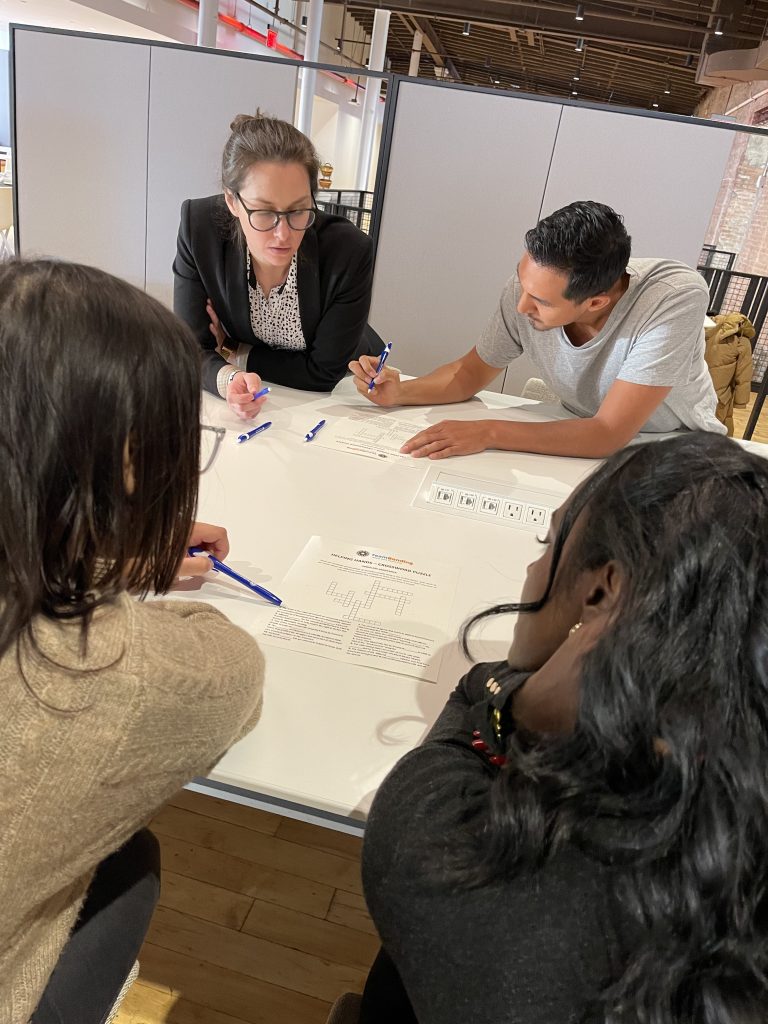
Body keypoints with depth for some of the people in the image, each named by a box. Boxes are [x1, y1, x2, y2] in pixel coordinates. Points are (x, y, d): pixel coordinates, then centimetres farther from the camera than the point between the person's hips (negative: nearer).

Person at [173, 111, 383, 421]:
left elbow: (324, 373, -18)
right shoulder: (199, 227, -20)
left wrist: (234, 353, -15)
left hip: (343, 393, -1)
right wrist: (228, 379, -38)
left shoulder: (349, 251, -26)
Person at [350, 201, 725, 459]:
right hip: (589, 439, 2)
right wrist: (400, 392, -22)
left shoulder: (676, 299, -33)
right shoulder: (530, 286, -21)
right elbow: (472, 372, -5)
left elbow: (609, 434, -34)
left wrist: (488, 433, -37)